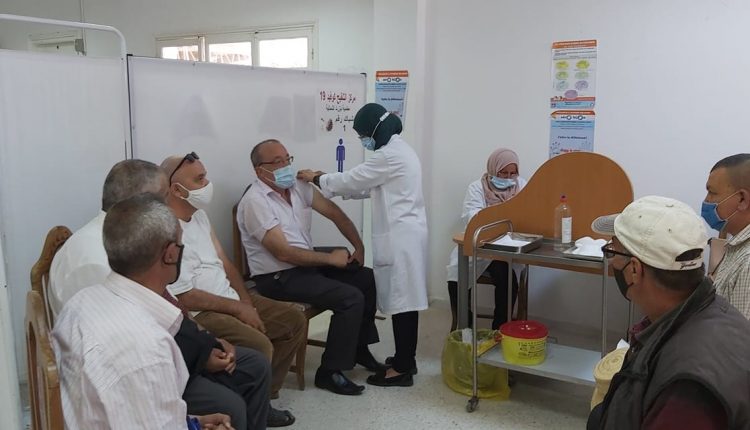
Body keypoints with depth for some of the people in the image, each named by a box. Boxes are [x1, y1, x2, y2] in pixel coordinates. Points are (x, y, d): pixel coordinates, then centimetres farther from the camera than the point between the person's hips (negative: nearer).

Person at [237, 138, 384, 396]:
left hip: (307, 263, 8)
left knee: (367, 279, 5)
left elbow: (334, 213, 9)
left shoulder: (298, 186, 4)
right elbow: (283, 253, -23)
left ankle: (359, 348, 21)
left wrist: (359, 247, -1)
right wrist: (330, 259, -16)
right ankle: (329, 372, -7)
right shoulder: (255, 201, -19)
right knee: (351, 297, -20)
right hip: (278, 277, -8)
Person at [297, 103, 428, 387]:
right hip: (407, 233, 10)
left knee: (401, 300, -5)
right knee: (405, 298, 14)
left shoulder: (389, 155, -16)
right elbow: (367, 187, 20)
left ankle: (401, 369, 2)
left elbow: (352, 181, -11)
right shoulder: (399, 150, 17)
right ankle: (406, 359, 23)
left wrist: (316, 179, 4)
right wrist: (327, 181, 16)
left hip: (399, 236, -10)